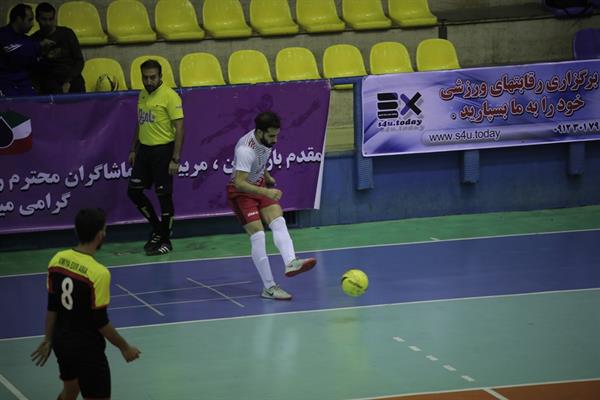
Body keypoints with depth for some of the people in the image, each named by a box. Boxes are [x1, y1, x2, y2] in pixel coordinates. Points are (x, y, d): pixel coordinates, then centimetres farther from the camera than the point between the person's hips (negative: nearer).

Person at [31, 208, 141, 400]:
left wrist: (48, 340, 16)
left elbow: (52, 307, 6)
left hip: (61, 341, 7)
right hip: (87, 348, -7)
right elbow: (100, 321, -18)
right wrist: (124, 347, -6)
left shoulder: (57, 260, -4)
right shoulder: (98, 273, -24)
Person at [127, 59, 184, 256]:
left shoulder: (170, 96, -12)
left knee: (164, 195, 0)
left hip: (162, 150, -8)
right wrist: (134, 149, 19)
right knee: (134, 191, 8)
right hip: (144, 149, 8)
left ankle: (165, 240, 12)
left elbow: (179, 128, -14)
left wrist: (175, 159, -18)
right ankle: (157, 229, 24)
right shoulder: (142, 95, 11)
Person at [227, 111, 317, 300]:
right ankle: (269, 288, -14)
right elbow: (239, 183, -38)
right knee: (258, 235, -16)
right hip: (241, 192, -8)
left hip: (259, 186, 8)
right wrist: (266, 192, -47)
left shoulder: (266, 139, -6)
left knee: (279, 222, -16)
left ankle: (291, 263, -36)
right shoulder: (246, 149, -32)